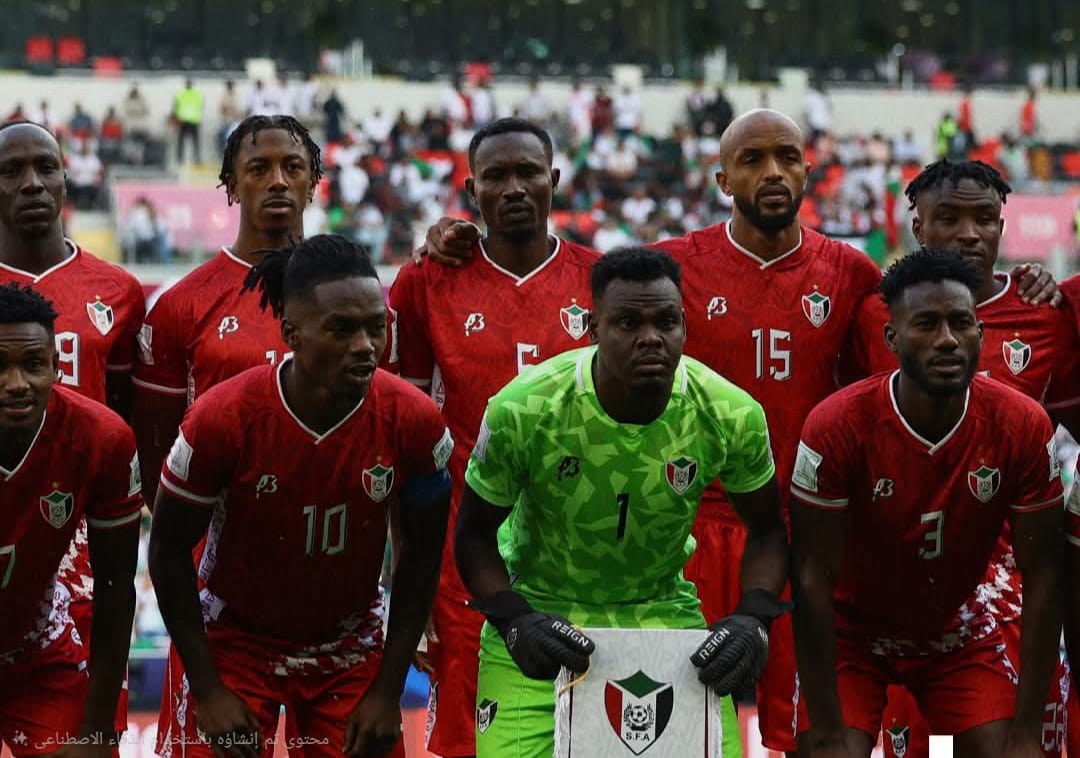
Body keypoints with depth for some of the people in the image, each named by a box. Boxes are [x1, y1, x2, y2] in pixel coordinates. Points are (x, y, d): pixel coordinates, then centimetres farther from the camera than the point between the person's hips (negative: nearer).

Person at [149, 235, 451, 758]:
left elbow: (421, 552, -3)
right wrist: (208, 691, -10)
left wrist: (388, 693, -3)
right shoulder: (222, 418, -22)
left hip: (350, 646, 2)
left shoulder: (414, 422, -17)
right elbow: (169, 549, -10)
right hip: (237, 640, -2)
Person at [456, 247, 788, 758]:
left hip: (663, 613, 2)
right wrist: (514, 621, -23)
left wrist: (753, 618, -16)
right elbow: (475, 534, -7)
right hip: (541, 611, -2)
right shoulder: (522, 410, -20)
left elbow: (767, 530, 2)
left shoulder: (732, 415, -15)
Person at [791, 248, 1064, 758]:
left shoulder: (1023, 426, -18)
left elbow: (1042, 577, -12)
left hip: (959, 632, 2)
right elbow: (813, 578, -21)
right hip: (852, 633, -2)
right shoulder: (837, 426, -25)